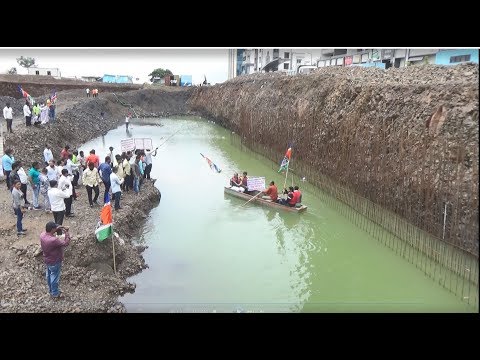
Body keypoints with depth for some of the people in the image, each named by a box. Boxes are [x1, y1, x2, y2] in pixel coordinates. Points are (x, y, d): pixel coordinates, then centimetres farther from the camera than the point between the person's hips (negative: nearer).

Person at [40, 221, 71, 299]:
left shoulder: (42, 235, -15)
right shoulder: (54, 240, -39)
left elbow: (48, 232, 8)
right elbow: (66, 243, -28)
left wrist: (57, 229, -7)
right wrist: (67, 232, -23)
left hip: (47, 260, 8)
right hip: (54, 262, -8)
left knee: (49, 275, 26)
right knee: (55, 277, 13)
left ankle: (51, 290, 48)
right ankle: (55, 294, 32)